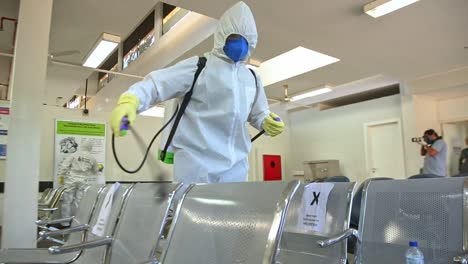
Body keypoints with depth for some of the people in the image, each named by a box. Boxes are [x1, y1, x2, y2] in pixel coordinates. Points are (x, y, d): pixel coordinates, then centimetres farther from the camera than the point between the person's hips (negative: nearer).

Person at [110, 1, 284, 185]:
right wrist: (129, 100, -28)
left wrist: (267, 122, 5)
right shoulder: (198, 66, -1)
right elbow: (157, 83, -9)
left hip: (236, 166, 6)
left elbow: (258, 113, 28)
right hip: (196, 161, -5)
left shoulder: (252, 78, 17)